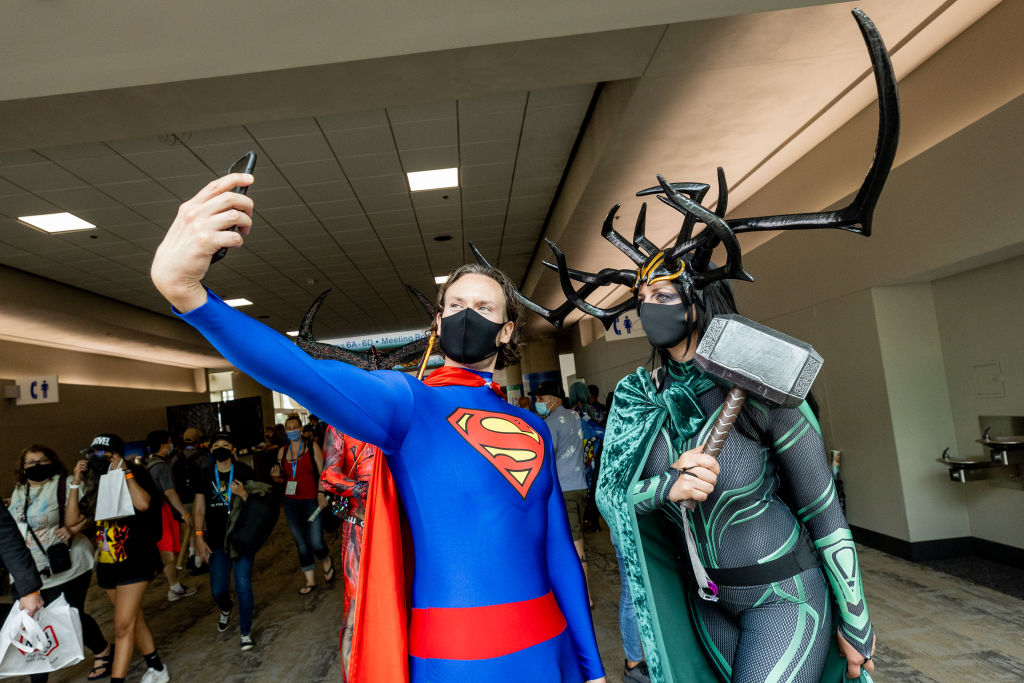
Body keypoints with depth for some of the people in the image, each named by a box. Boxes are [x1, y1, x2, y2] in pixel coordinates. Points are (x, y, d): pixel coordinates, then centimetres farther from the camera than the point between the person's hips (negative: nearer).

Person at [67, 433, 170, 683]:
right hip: (107, 564, 7)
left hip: (134, 561, -7)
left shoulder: (136, 477, -9)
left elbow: (143, 503, -28)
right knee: (134, 620, 18)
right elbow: (73, 519, 3)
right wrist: (75, 483, -3)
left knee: (123, 627, -9)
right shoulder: (98, 487, 9)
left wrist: (125, 472, -24)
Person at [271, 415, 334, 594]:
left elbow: (322, 472, -4)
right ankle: (310, 580, 22)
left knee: (315, 542, -7)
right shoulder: (282, 451, 8)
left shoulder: (312, 446, -2)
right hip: (291, 502, 4)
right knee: (301, 542, 9)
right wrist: (276, 475, -5)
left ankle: (326, 562, 26)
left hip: (311, 500, -4)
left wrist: (321, 494, -13)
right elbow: (282, 477, 17)